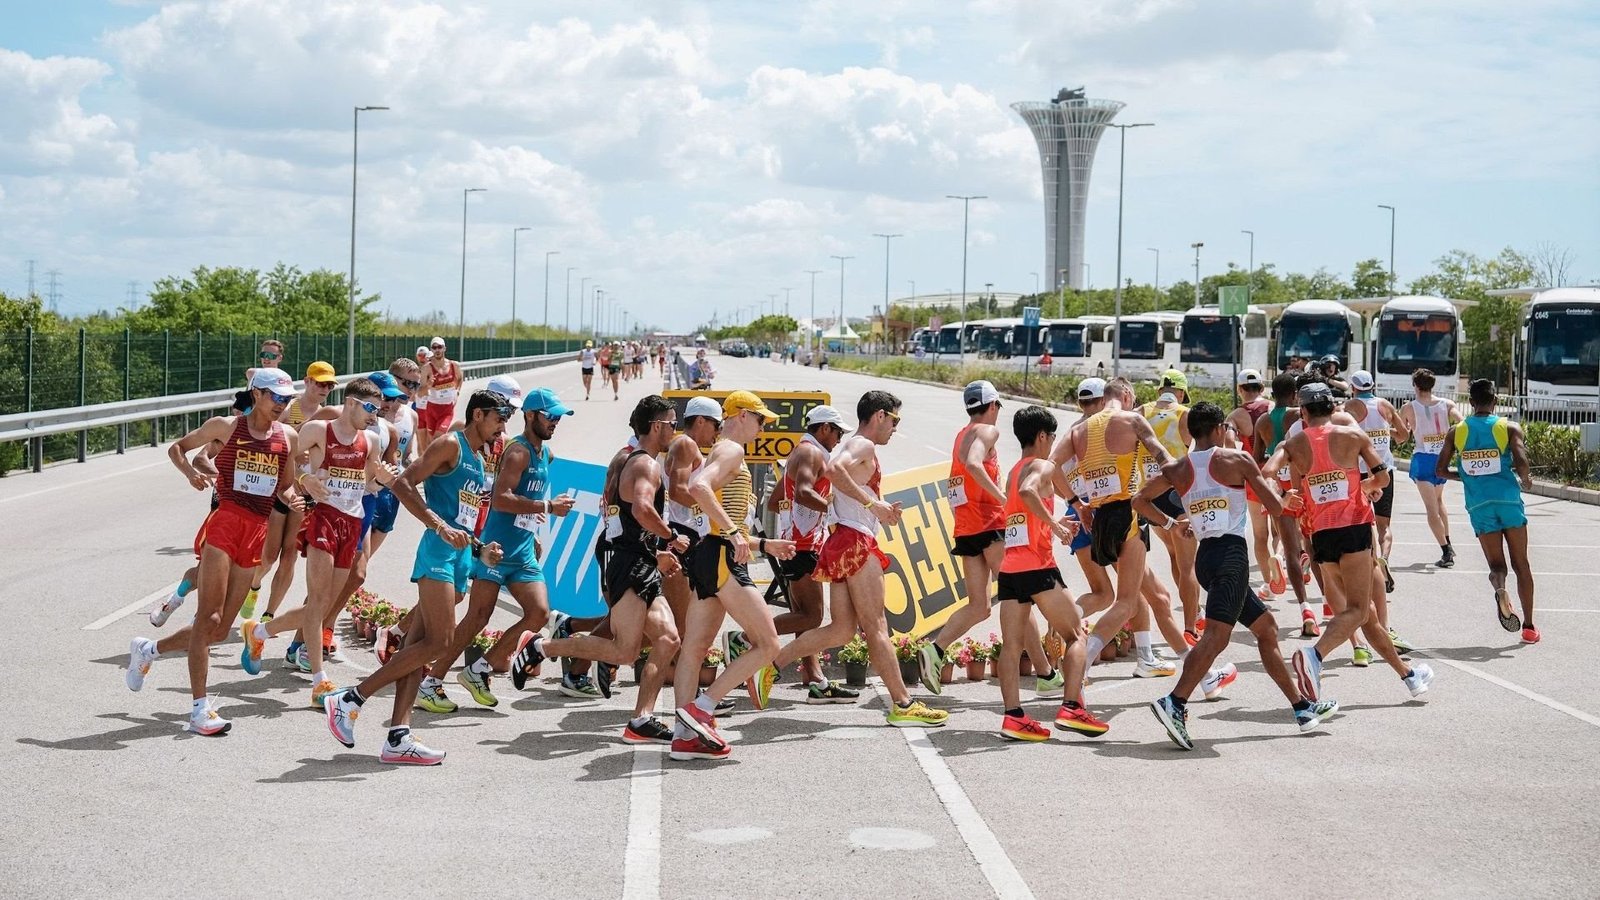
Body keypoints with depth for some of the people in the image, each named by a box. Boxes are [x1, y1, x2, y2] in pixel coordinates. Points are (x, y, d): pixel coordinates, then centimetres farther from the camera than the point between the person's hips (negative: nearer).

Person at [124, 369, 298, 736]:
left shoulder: (288, 437, 12)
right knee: (209, 617, -12)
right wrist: (190, 473, -8)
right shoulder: (226, 426, 2)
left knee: (220, 629, 7)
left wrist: (290, 496, -2)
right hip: (224, 524, -5)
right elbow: (177, 447, 13)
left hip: (258, 531, 5)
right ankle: (200, 709, -12)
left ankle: (147, 650, 30)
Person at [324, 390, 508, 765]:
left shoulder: (479, 462, 23)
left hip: (459, 558, 9)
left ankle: (399, 737, -1)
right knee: (439, 641, -16)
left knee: (419, 644, 3)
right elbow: (403, 484, -15)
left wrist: (480, 550, 19)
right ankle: (351, 699, -11)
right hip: (438, 552, -9)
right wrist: (441, 527, -22)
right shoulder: (450, 445, -4)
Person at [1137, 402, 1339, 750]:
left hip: (1205, 555, 7)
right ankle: (1175, 703, -36)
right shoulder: (1237, 459, -1)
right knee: (1216, 635, -19)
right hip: (1232, 553, -7)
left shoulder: (1178, 469, 12)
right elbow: (1274, 507, 0)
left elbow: (1140, 500, 17)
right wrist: (1285, 500, 22)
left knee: (1266, 626, 18)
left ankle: (1303, 708, 23)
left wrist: (1168, 523, 27)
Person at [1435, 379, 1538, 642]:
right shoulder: (1509, 427, 0)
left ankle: (1499, 585, -29)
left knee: (1496, 563, 8)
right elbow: (1521, 463, -12)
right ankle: (1529, 626, 9)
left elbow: (1440, 470, 7)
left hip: (1479, 505, 1)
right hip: (1508, 499, -1)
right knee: (1521, 564, 10)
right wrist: (1526, 481, 9)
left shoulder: (1457, 431, 7)